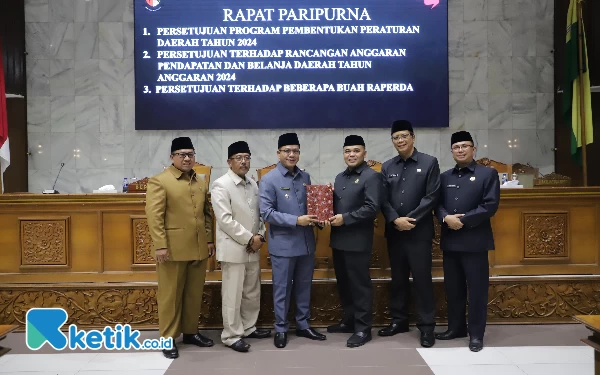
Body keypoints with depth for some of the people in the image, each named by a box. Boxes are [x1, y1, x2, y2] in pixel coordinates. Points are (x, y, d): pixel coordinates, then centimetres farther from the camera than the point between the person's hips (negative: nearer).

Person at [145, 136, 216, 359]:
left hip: (198, 248, 6)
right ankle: (168, 338, 14)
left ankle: (190, 332, 27)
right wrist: (160, 245, -17)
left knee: (195, 294, 13)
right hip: (172, 248, -6)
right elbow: (154, 216, -12)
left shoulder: (201, 181, 14)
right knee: (170, 295, 4)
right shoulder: (159, 181, -5)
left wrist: (209, 240, 11)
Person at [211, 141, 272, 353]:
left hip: (253, 248, 7)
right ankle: (231, 336, 11)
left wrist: (260, 235, -3)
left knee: (252, 293, 15)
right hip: (233, 249, -7)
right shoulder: (221, 185, -11)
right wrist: (249, 238, -16)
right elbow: (225, 220, -17)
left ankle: (248, 328, 30)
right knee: (233, 295, 0)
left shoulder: (253, 185, 10)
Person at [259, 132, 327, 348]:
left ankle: (303, 325, 29)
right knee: (282, 288, 7)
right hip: (283, 244, -5)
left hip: (306, 242, 5)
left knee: (304, 286, 15)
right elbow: (266, 213, -15)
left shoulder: (305, 177, 8)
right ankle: (281, 329, 21)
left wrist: (317, 217, -6)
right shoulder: (269, 180, -8)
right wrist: (296, 221, -21)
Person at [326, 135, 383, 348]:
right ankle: (349, 321, 30)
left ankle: (363, 329, 11)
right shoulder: (340, 177, 17)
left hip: (357, 241, -8)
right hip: (338, 239, 8)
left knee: (360, 285, 1)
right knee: (343, 284, 16)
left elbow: (372, 208, -18)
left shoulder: (371, 177, -8)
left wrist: (345, 218, -19)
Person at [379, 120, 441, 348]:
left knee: (422, 280, 0)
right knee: (398, 279, 12)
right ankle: (399, 320, 25)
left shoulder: (429, 162, -1)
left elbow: (432, 197, -8)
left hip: (419, 232, -4)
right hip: (394, 232, 4)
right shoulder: (387, 167, 10)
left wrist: (410, 219, -14)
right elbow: (383, 199, 5)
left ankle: (427, 327, 11)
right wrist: (395, 220, -12)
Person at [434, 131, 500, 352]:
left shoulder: (488, 174, 1)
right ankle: (456, 327, 24)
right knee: (453, 288, 11)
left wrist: (463, 220, -15)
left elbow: (490, 205, -9)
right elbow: (437, 204, 7)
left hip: (474, 240, -4)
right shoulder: (445, 177, 15)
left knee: (477, 288, 1)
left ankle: (476, 334, 10)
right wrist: (446, 218, -14)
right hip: (450, 241, 4)